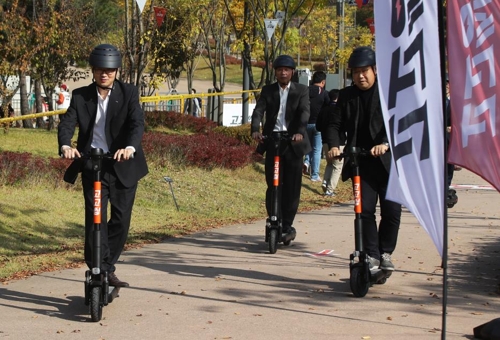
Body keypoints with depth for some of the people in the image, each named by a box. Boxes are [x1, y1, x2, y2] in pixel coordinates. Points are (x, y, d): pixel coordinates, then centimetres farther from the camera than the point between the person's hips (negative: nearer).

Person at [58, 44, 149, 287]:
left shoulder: (129, 93, -2)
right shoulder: (81, 96, 2)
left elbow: (137, 123, -15)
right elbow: (67, 123, -9)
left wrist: (130, 147, -36)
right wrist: (65, 146, -32)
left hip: (122, 165, 0)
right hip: (92, 166, 0)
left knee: (121, 220, 4)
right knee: (95, 219, -7)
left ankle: (107, 268, 20)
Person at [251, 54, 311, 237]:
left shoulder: (301, 90, 4)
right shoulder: (267, 90, 9)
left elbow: (304, 112, -10)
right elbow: (258, 110, -4)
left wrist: (300, 132, -29)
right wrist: (255, 130, -25)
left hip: (293, 141, -1)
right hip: (272, 139, 1)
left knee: (292, 185, 0)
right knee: (273, 185, 0)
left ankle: (287, 223, 9)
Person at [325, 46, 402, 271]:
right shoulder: (346, 96, 10)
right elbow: (335, 124, 4)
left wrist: (385, 143, -30)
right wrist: (334, 145, -16)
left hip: (388, 161, -2)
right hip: (361, 163, 2)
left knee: (391, 211, -1)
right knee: (364, 210, -7)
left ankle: (386, 252, 18)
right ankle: (371, 255, 4)